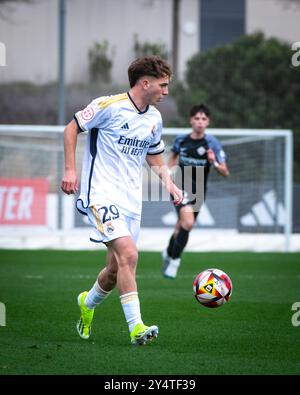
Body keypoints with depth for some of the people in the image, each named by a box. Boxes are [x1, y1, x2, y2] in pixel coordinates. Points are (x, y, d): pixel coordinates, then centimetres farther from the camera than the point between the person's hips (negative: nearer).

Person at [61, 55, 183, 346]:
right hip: (102, 194, -7)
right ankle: (136, 327, -24)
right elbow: (72, 128, -1)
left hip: (131, 199, 7)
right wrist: (70, 170, -9)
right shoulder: (109, 105, -10)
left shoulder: (155, 118, 11)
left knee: (116, 268, 7)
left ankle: (88, 303, 37)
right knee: (128, 255, -23)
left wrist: (168, 182, 10)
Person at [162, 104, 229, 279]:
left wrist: (214, 163, -31)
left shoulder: (212, 143, -9)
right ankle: (175, 261, -8)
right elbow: (174, 154, 22)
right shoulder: (182, 140, -3)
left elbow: (225, 172, -13)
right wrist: (170, 169, 8)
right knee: (188, 222, -23)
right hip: (180, 187, -1)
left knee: (182, 227, 11)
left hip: (198, 191, 1)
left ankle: (169, 254, 41)